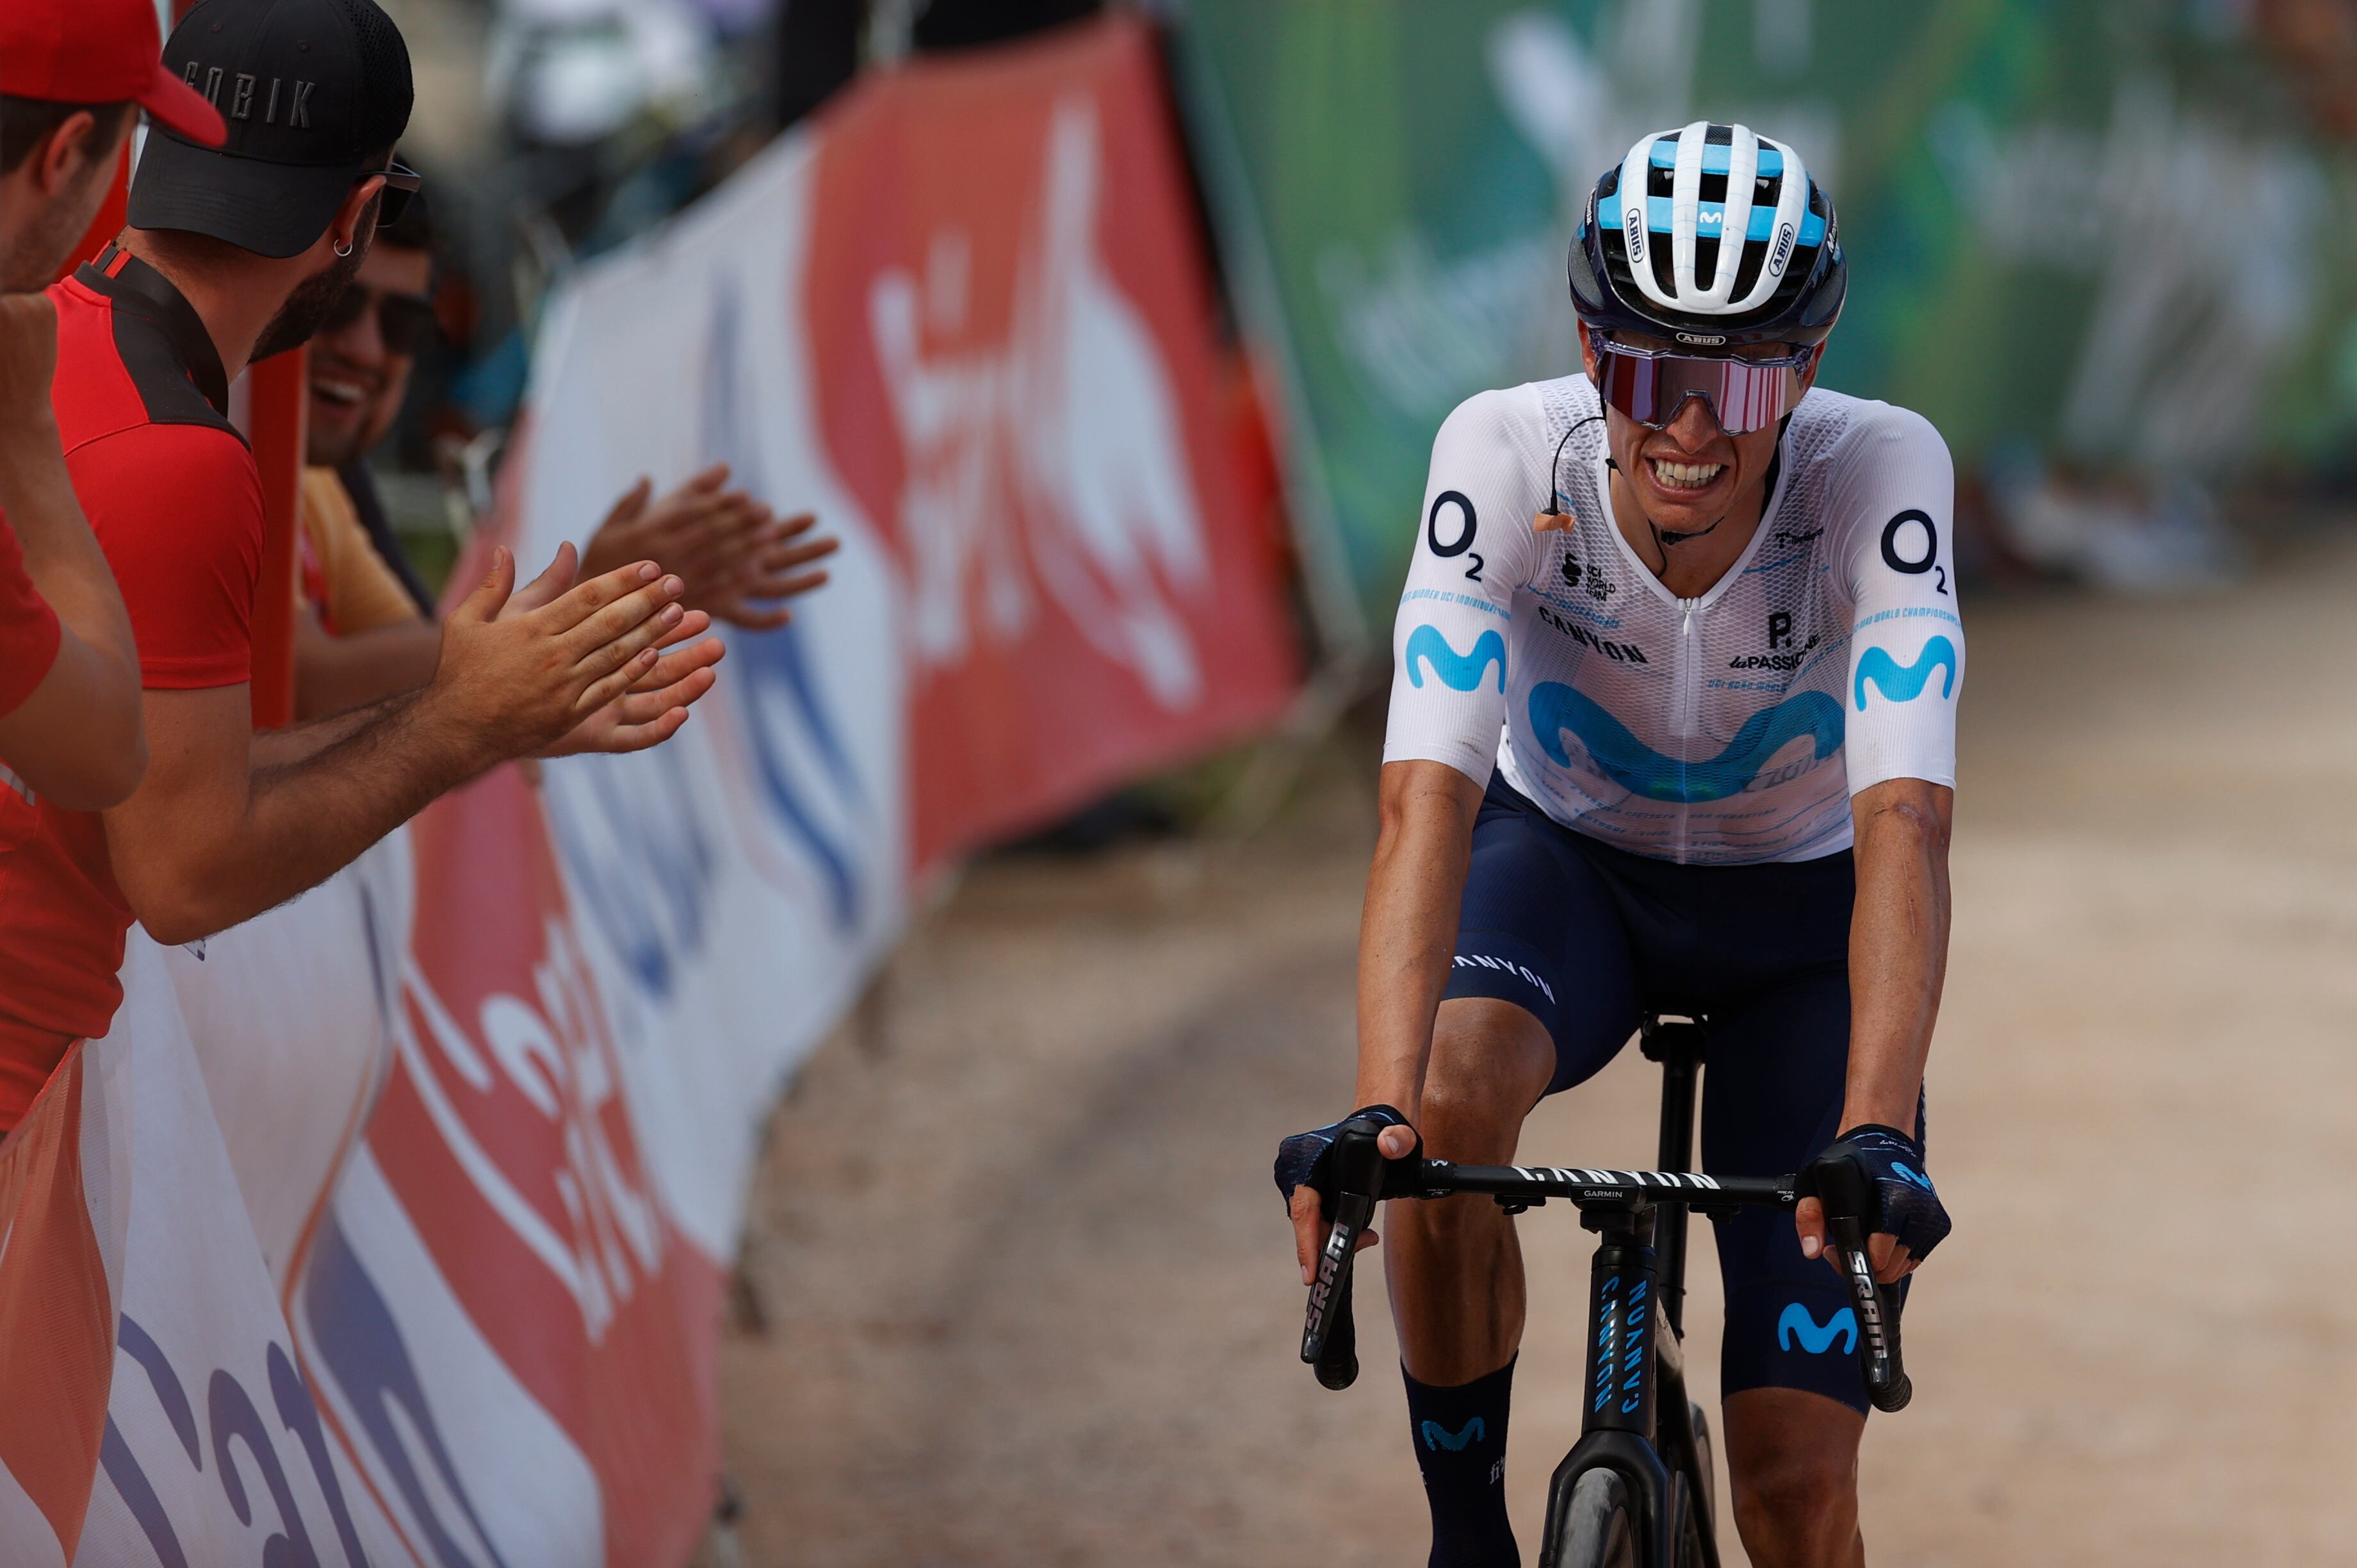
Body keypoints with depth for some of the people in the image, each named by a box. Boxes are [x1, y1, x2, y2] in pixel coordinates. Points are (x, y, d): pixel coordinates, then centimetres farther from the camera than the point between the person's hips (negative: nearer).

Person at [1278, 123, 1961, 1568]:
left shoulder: (1880, 472, -30)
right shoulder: (1507, 456, -29)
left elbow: (1903, 826, -40)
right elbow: (1428, 800, -37)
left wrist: (1874, 1139, -54)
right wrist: (1378, 1111, -51)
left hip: (1799, 916, 0)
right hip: (1568, 863, 0)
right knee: (1453, 1107, -36)